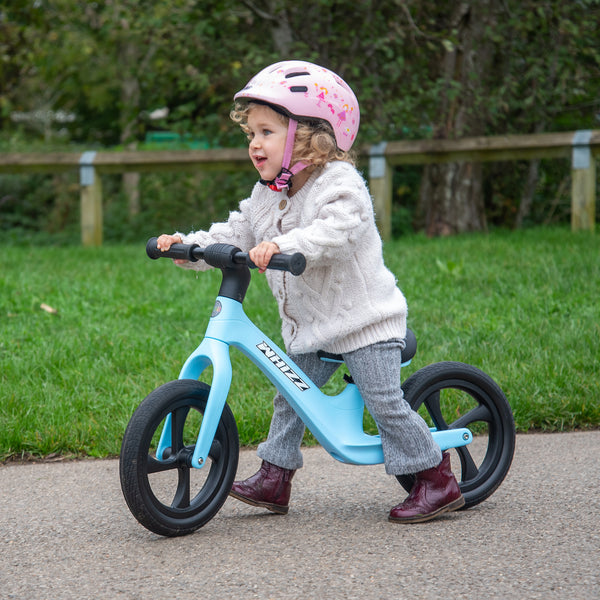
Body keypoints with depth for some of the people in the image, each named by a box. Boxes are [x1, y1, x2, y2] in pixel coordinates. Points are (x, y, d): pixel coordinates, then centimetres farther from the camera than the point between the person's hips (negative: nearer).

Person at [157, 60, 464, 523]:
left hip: (363, 317, -8)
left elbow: (335, 232, -34)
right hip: (310, 326, 8)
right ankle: (275, 478, 17)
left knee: (384, 401, -10)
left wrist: (283, 245, -48)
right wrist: (190, 245, -8)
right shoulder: (266, 197, 9)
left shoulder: (339, 184, -17)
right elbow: (235, 233, 8)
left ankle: (436, 480, -2)